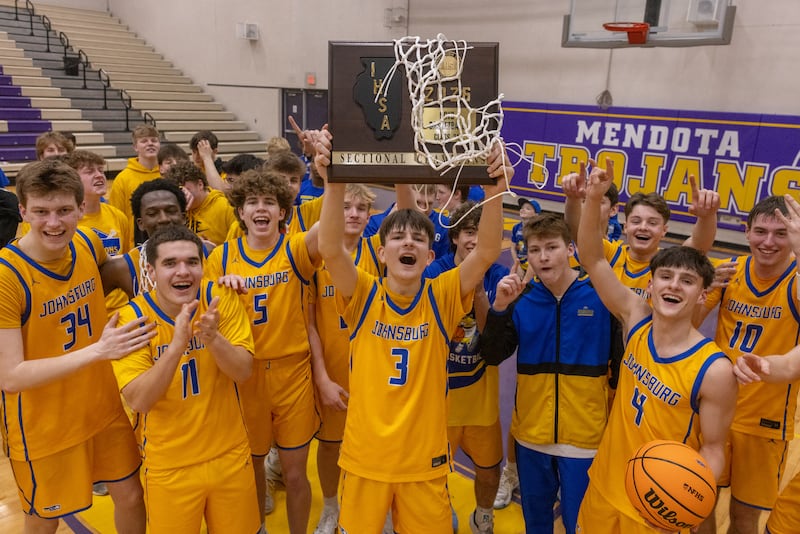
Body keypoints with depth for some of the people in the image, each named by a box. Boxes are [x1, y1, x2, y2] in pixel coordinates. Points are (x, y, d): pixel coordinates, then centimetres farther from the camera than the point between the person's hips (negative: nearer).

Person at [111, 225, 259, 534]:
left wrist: (212, 338, -34)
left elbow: (243, 372, -15)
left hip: (230, 455, 2)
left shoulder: (221, 297, -11)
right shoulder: (133, 317, -16)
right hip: (169, 466, -2)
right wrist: (177, 344, -36)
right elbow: (137, 401, -22)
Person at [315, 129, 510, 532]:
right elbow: (330, 249, -26)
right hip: (365, 457, 0)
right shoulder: (363, 296, -9)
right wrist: (335, 182, -37)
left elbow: (487, 251, -20)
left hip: (425, 460, 0)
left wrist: (494, 187, -32)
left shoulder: (443, 299, -7)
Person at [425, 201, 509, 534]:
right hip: (439, 388, -2)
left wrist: (479, 291, -28)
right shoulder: (435, 273, -13)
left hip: (480, 391, 2)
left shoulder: (497, 277, -8)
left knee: (489, 468, 16)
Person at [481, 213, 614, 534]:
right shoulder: (521, 300, -2)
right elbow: (492, 356, -6)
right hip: (531, 432, 3)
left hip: (585, 435, -3)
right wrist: (500, 308, -19)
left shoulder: (601, 296, -10)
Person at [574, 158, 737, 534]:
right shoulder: (636, 322, -9)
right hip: (603, 485, 4)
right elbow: (592, 260, -11)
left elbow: (713, 448, -11)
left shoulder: (715, 370, -21)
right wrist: (593, 200, -23)